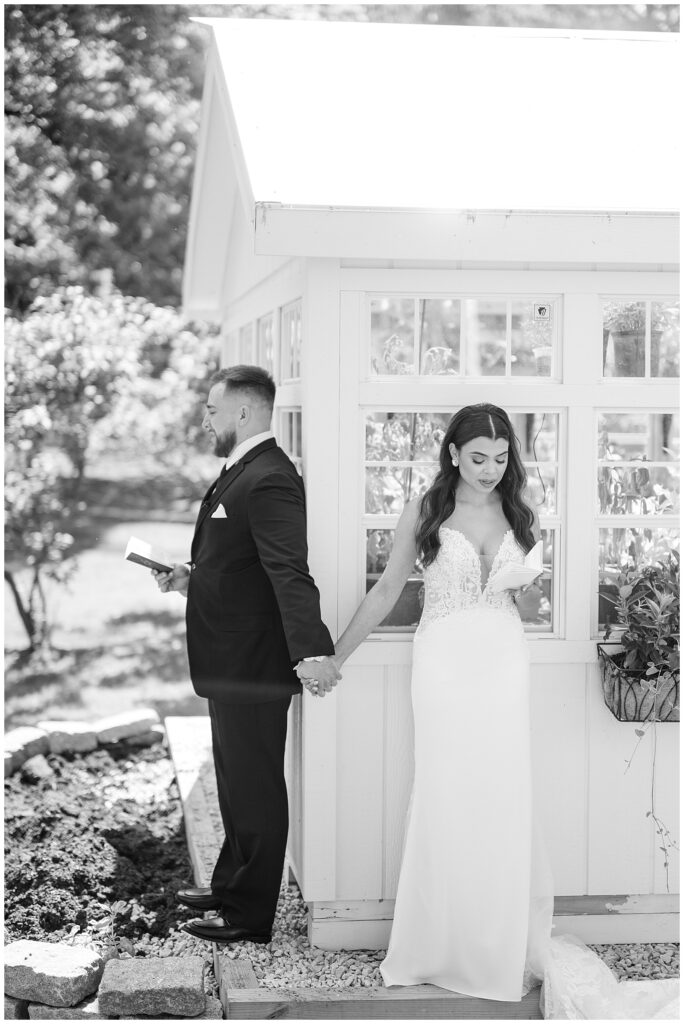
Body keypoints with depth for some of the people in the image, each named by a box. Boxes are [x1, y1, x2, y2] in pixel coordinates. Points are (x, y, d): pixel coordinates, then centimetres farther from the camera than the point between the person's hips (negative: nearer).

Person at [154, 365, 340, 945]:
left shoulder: (268, 480, -22)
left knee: (255, 787, 2)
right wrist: (191, 576, 10)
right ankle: (232, 885, 38)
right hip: (233, 663, 11)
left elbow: (290, 573, -33)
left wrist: (311, 649, -42)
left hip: (253, 668, -11)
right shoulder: (244, 471, 12)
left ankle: (251, 915, 13)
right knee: (237, 781, 23)